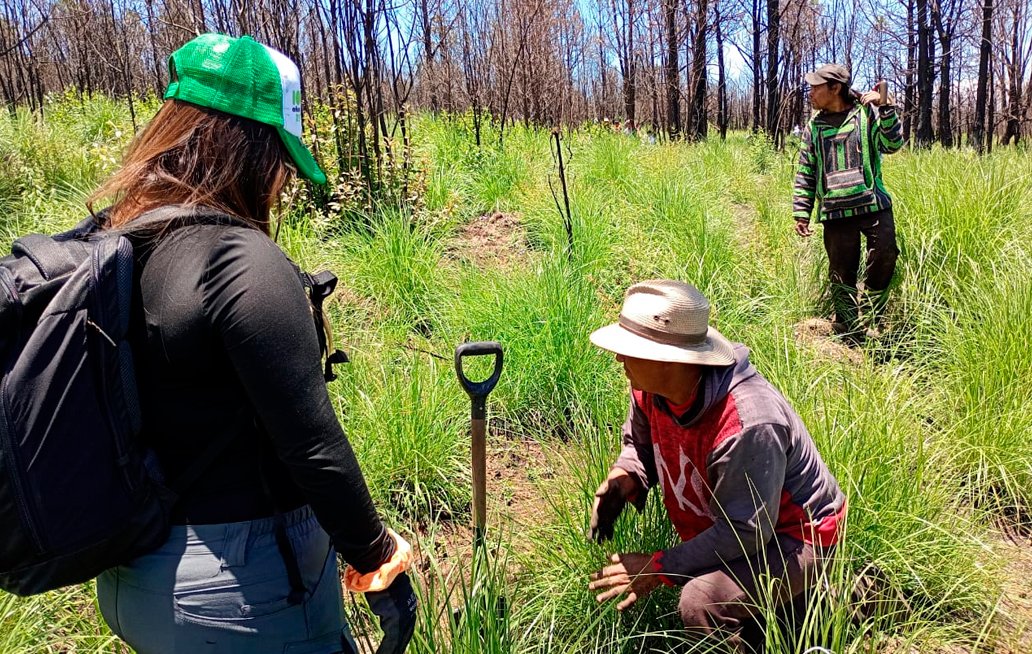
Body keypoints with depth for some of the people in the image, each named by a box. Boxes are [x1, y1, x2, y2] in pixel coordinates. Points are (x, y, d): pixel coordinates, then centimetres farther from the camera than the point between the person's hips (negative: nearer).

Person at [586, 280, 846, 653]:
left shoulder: (747, 426, -36)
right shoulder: (649, 388, -13)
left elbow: (746, 532, -29)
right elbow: (640, 445, 7)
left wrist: (660, 568, -26)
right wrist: (621, 481, -16)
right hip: (725, 521, 9)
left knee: (701, 602, -30)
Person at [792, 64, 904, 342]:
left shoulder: (867, 113, 4)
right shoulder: (814, 127, 11)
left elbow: (893, 144, -8)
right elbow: (805, 173, 12)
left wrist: (885, 108, -18)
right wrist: (801, 212, 5)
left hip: (874, 205, -2)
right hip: (835, 212, 2)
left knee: (884, 256, -12)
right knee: (841, 272, 5)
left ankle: (872, 316, 11)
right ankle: (849, 334, 19)